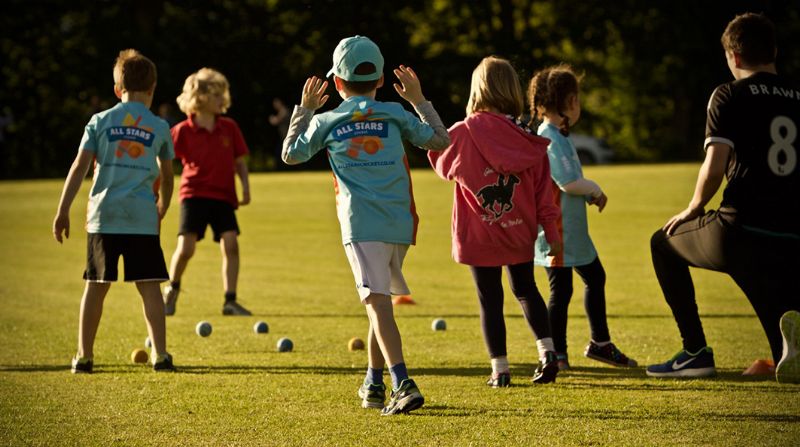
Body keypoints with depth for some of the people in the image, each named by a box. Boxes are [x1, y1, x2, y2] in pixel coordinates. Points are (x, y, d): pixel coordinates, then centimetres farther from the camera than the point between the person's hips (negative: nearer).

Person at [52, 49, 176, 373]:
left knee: (95, 286, 7)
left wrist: (63, 210, 1)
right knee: (149, 286, 1)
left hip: (103, 215, 1)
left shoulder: (100, 121, 4)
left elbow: (79, 167, -1)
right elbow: (167, 176, 13)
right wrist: (161, 209, 29)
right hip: (143, 218, -1)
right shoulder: (159, 127, 5)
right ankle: (160, 355, -4)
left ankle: (84, 356, 10)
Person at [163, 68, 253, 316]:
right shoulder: (183, 131, -4)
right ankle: (172, 289, 18)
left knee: (230, 244, -13)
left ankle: (230, 301, -6)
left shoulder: (229, 128, 5)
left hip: (223, 196, 3)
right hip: (194, 194, -3)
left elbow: (239, 161, 13)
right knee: (185, 248, -11)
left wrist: (245, 187, 1)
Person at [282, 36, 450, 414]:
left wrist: (305, 109, 29)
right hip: (400, 225, 3)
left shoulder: (325, 122, 5)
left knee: (378, 304, -14)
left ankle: (403, 385, -30)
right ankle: (374, 385, 29)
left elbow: (290, 155, 20)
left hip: (361, 224, -3)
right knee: (379, 302, 20)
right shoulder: (395, 115, 8)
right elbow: (440, 141, 18)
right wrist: (418, 100, 27)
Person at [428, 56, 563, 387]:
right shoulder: (527, 139, -6)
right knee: (525, 289, 23)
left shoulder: (463, 134, -14)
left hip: (479, 234, -3)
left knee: (490, 300, 6)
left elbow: (441, 163, 5)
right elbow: (543, 187, -1)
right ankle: (547, 351, 11)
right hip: (520, 233, 3)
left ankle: (500, 370, 7)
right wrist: (550, 230, 8)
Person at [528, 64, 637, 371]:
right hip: (557, 230, -11)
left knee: (595, 277, 18)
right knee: (561, 289, -4)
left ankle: (600, 343, 28)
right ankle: (556, 354, 4)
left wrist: (590, 194, 4)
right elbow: (568, 183, -25)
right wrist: (595, 190, -8)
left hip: (572, 228, 11)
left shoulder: (557, 136, 13)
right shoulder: (551, 139, -20)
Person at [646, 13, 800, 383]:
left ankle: (696, 352, 17)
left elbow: (714, 168, -9)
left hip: (741, 233, -4)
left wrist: (693, 209, 9)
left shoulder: (729, 96, 0)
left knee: (664, 243, 28)